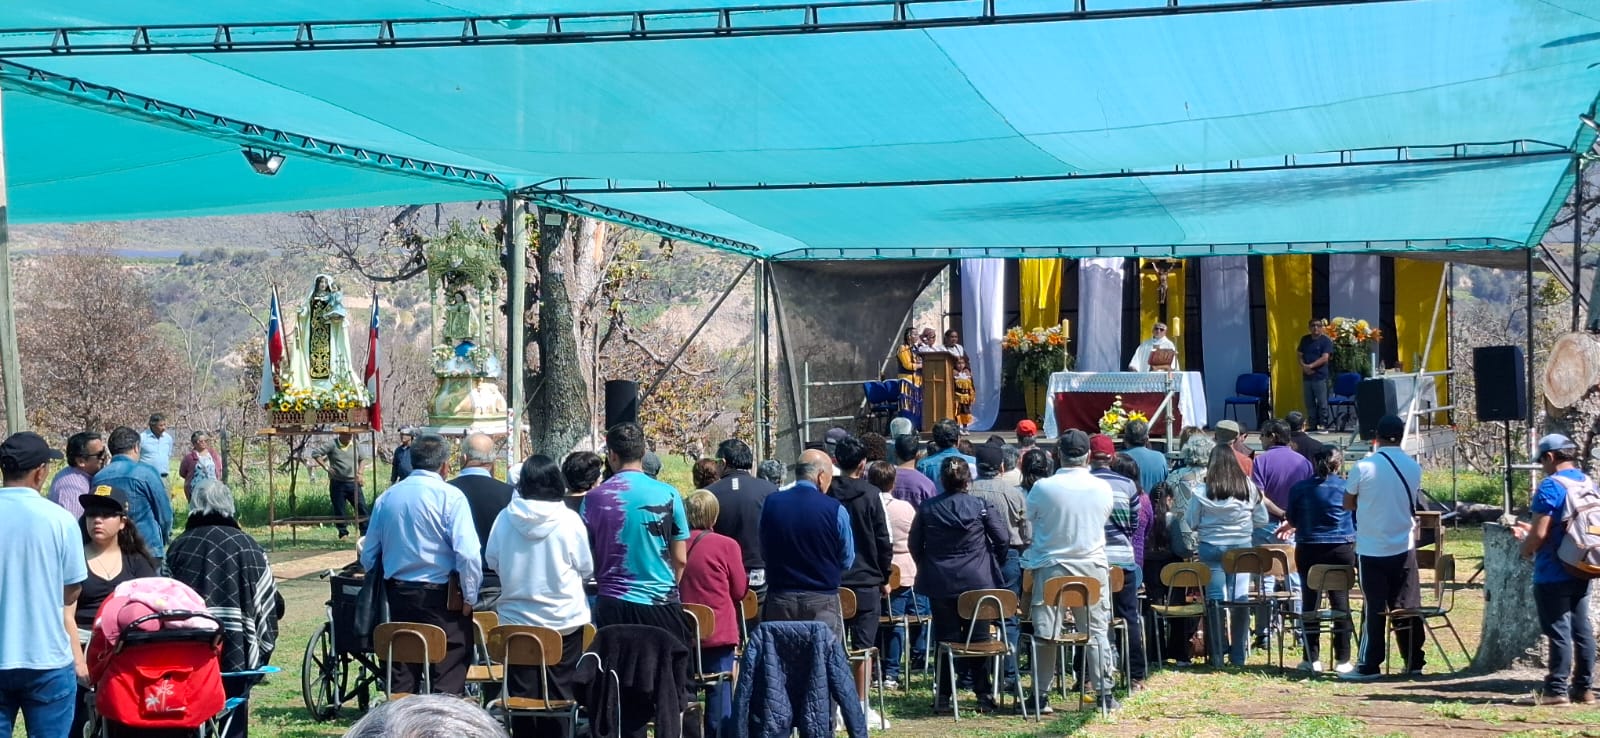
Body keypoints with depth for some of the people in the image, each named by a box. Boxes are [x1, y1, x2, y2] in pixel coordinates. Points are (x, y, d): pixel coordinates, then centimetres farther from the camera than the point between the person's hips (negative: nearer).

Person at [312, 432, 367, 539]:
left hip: (353, 482, 3)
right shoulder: (332, 445, -7)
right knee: (339, 511, 3)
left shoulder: (355, 445, 5)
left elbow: (361, 459, 20)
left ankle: (365, 533, 4)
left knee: (362, 508, -2)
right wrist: (326, 467, -15)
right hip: (338, 483, -3)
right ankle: (343, 533, 15)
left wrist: (359, 473, 7)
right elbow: (315, 454, -10)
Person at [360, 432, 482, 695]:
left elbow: (368, 557, 11)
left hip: (398, 595, 5)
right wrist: (470, 597, -9)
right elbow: (468, 554, -18)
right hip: (441, 596, -5)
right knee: (448, 679, -1)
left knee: (402, 678, 12)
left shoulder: (386, 498, 7)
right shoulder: (450, 497, -9)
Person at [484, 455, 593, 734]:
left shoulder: (505, 518, -8)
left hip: (516, 618, 2)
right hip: (564, 618, -2)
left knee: (522, 693, 8)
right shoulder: (569, 520, -12)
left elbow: (491, 561, 5)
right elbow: (586, 568, -2)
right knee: (560, 692, 5)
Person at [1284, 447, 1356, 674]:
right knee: (1341, 602, 4)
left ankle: (1312, 659, 7)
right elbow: (1358, 521, 3)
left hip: (1308, 550, 0)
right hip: (1341, 550, 0)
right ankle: (1342, 660, 5)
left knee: (1310, 602, 6)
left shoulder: (1299, 488, -2)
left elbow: (1292, 521, 7)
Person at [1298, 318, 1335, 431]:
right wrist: (1304, 366, -8)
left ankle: (1322, 425, -1)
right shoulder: (1305, 339, 12)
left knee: (1322, 403, -5)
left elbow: (1325, 358, -11)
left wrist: (1311, 366, -19)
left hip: (1320, 376, -5)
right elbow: (1300, 355, 12)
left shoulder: (1326, 341, -3)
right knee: (1309, 403, 7)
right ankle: (1311, 425, 12)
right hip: (1306, 376, 5)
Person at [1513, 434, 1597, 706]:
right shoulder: (1589, 484, 10)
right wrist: (1533, 533, 22)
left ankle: (1556, 690, -1)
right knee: (1582, 629, 11)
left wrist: (1526, 548, 1)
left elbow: (1539, 534, -20)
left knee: (1558, 631, -4)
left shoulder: (1551, 486, -16)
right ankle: (1584, 688, 15)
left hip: (1553, 574, -8)